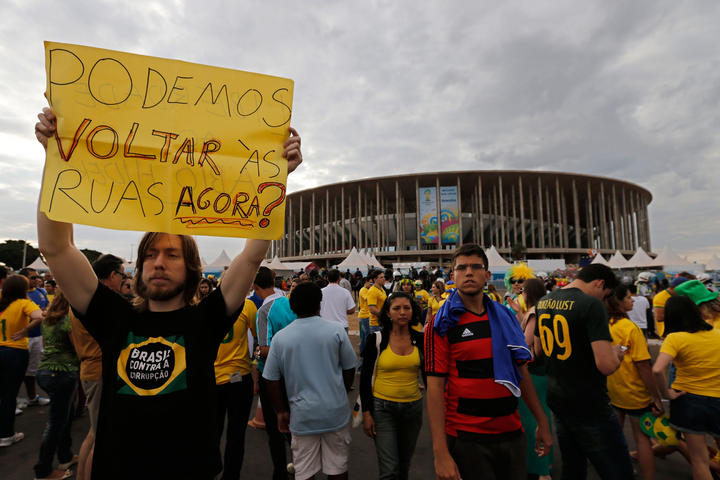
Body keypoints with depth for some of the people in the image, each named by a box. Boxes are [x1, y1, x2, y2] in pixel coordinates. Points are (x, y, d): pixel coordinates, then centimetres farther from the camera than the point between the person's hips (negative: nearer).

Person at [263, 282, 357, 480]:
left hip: (302, 415, 1)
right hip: (336, 412, 0)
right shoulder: (336, 330, -8)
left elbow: (272, 380, -1)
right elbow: (349, 369, 0)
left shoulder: (280, 337, -5)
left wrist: (281, 411, 10)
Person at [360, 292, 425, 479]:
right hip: (383, 407, -3)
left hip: (413, 407, 3)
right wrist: (366, 413, -8)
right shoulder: (377, 339, -10)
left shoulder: (420, 339, -3)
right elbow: (365, 378, -5)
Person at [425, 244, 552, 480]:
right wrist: (441, 453, -18)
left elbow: (521, 371, 13)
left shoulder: (505, 317, 5)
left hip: (512, 432, 5)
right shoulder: (442, 325, -11)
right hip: (467, 437, -5)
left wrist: (542, 421, 13)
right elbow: (435, 387, -14)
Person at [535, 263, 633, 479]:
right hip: (589, 407, -7)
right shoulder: (592, 305, -19)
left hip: (556, 401, 8)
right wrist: (616, 353, -3)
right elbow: (606, 365, -23)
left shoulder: (543, 302, 4)